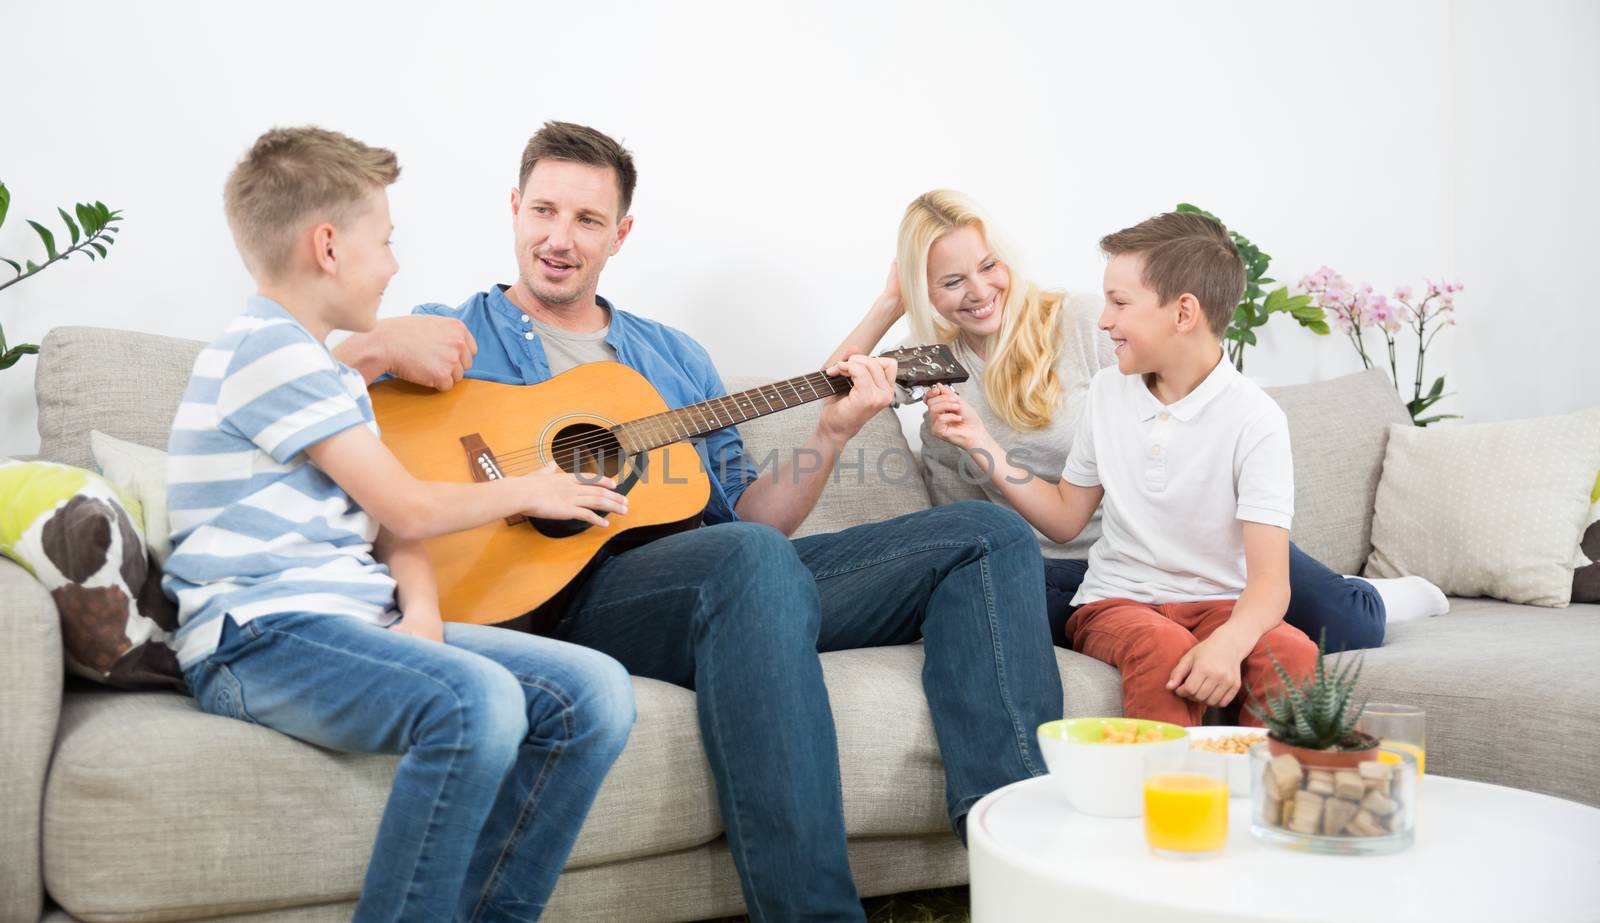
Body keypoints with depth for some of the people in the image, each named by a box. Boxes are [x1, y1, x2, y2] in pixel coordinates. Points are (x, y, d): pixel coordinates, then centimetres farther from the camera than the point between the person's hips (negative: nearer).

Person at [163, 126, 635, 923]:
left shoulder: (325, 369, 24)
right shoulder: (269, 349, -7)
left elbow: (391, 521, 17)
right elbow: (407, 510, -9)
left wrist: (421, 612, -4)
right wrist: (527, 490, 8)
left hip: (356, 620, 9)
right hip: (260, 636, -9)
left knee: (593, 692, -11)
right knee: (479, 703, -36)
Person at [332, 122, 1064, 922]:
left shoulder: (675, 357, 28)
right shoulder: (450, 337, 13)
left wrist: (831, 435, 9)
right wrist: (375, 347, -19)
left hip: (730, 580, 6)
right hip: (574, 592, -6)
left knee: (988, 534, -5)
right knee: (753, 559, -39)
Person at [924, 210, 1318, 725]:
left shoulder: (1254, 419, -9)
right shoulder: (1108, 391, 6)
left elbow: (1270, 581, -16)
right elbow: (1065, 518, 15)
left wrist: (1229, 641, -38)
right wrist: (979, 444, 5)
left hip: (1217, 605, -2)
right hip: (1116, 602, 2)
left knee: (1291, 654, -34)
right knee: (1163, 649, -34)